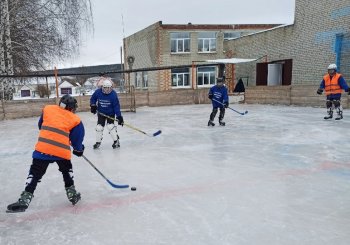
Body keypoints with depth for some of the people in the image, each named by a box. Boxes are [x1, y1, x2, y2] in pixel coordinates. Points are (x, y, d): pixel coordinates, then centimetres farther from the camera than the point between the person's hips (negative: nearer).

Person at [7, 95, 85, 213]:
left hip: (43, 147, 1)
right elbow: (76, 139, 10)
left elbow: (41, 125, 25)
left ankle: (25, 199, 2)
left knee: (35, 173, 8)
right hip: (62, 150, 0)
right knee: (67, 170, 24)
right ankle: (72, 193, 28)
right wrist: (79, 149, 26)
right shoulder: (75, 120, 7)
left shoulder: (47, 109, 12)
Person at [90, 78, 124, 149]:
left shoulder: (113, 94, -21)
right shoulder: (98, 92, -15)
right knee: (99, 127, 2)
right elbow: (93, 98, 6)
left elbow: (116, 106, -19)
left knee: (110, 126, -15)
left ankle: (116, 141, 0)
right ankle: (98, 142, 19)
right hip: (101, 113, 3)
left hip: (110, 113, -3)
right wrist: (93, 106, -8)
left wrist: (119, 116, -22)